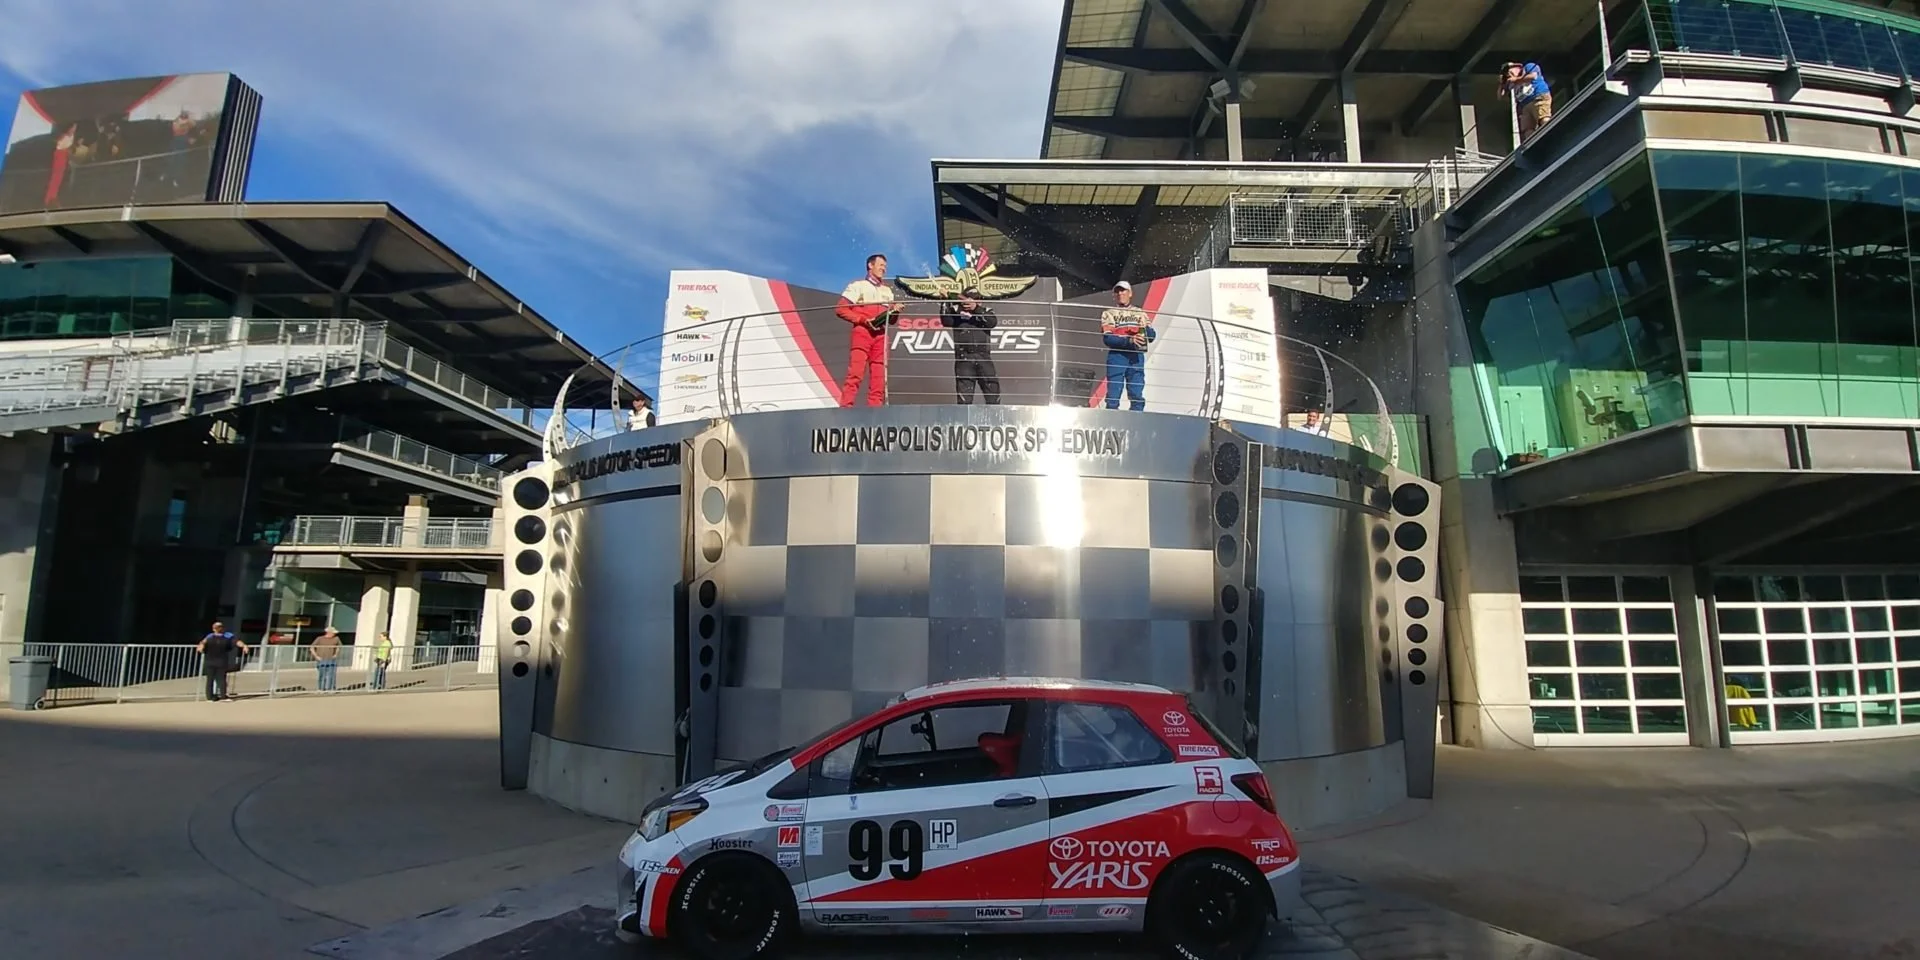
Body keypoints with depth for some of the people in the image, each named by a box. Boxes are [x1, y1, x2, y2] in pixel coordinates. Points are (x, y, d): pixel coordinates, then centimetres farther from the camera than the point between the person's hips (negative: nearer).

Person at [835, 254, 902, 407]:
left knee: (879, 376, 0)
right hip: (863, 332, -6)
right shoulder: (858, 285, 9)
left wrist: (895, 313, 0)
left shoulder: (887, 290, 27)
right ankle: (845, 407, -22)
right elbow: (840, 309, -2)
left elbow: (890, 320, 24)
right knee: (855, 373, -17)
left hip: (881, 335, 6)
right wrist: (863, 320, -12)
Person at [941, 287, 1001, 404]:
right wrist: (945, 302, -18)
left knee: (993, 388, 2)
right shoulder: (956, 310, 7)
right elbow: (946, 321, -10)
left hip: (984, 357, 1)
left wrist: (976, 309, -16)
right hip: (964, 358, -1)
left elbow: (993, 322, -9)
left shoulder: (986, 310, 10)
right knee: (964, 396, -3)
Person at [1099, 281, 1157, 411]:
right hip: (1117, 355, -2)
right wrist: (1129, 340, -20)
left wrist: (1146, 329, -15)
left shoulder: (1140, 313, 17)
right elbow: (1108, 338, -6)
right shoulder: (1108, 313, 8)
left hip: (1136, 356, 2)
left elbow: (1152, 336, 8)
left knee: (1137, 396, 0)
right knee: (1113, 396, -5)